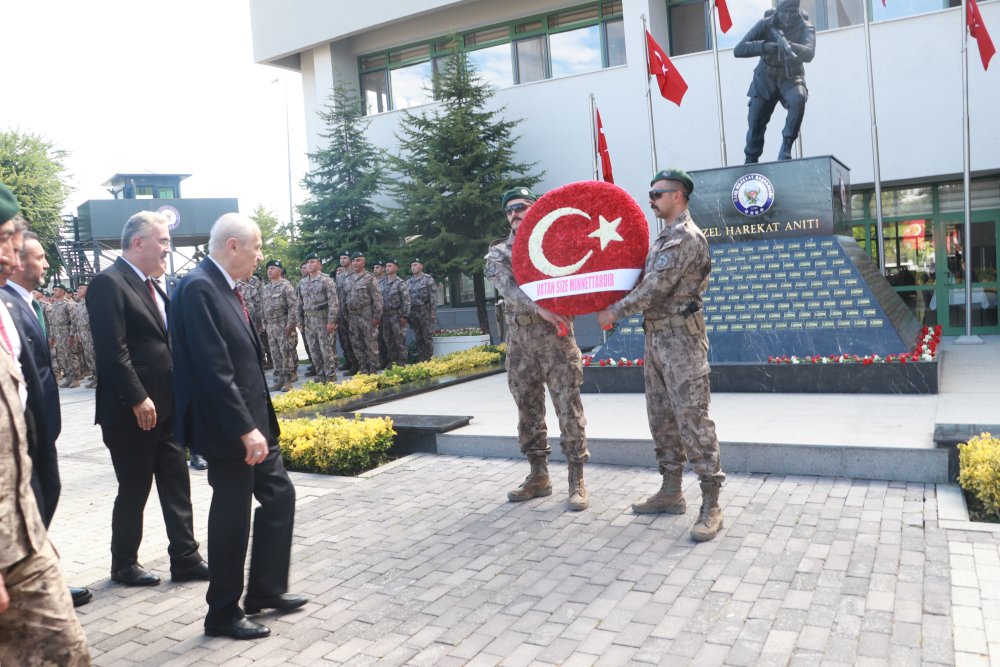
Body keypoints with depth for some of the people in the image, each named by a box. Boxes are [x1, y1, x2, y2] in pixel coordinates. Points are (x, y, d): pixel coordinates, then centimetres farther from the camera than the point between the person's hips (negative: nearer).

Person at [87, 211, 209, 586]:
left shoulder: (152, 284, 13)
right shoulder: (109, 283, -13)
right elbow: (113, 350, -20)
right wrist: (138, 399, -21)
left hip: (165, 406, 8)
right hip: (133, 412, -8)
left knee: (176, 486, 10)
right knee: (134, 490, 6)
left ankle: (185, 559, 19)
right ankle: (124, 564, 24)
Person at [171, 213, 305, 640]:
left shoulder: (222, 288, 11)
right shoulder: (199, 288, -19)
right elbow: (214, 369, -24)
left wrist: (256, 423, 15)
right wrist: (244, 429, -23)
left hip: (251, 420, 10)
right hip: (228, 429, -10)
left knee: (279, 494, 16)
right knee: (232, 516, 3)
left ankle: (265, 589, 31)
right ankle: (223, 614, 21)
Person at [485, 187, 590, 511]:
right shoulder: (498, 254, 8)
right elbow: (508, 287, -11)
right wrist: (540, 308, -27)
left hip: (556, 335, -2)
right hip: (519, 340, 3)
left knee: (568, 408, -3)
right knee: (528, 409, 9)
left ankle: (577, 479, 5)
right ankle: (538, 475, 22)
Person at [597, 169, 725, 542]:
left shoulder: (686, 237, -12)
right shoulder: (664, 238, 19)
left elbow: (656, 287, -17)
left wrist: (616, 311, -11)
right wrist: (618, 305, 8)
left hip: (680, 338, -10)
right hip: (656, 336, 10)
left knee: (692, 417, -10)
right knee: (661, 417, 12)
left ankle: (711, 504, -6)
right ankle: (670, 492, 21)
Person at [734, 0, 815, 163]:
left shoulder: (805, 28, -13)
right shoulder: (766, 24, -12)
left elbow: (809, 54, -32)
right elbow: (738, 50, -22)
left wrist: (788, 45, -50)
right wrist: (765, 46, -36)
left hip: (791, 78, -1)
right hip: (765, 79, 1)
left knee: (798, 99, -33)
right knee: (755, 124, -2)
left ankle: (786, 146, -22)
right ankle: (750, 161, 19)